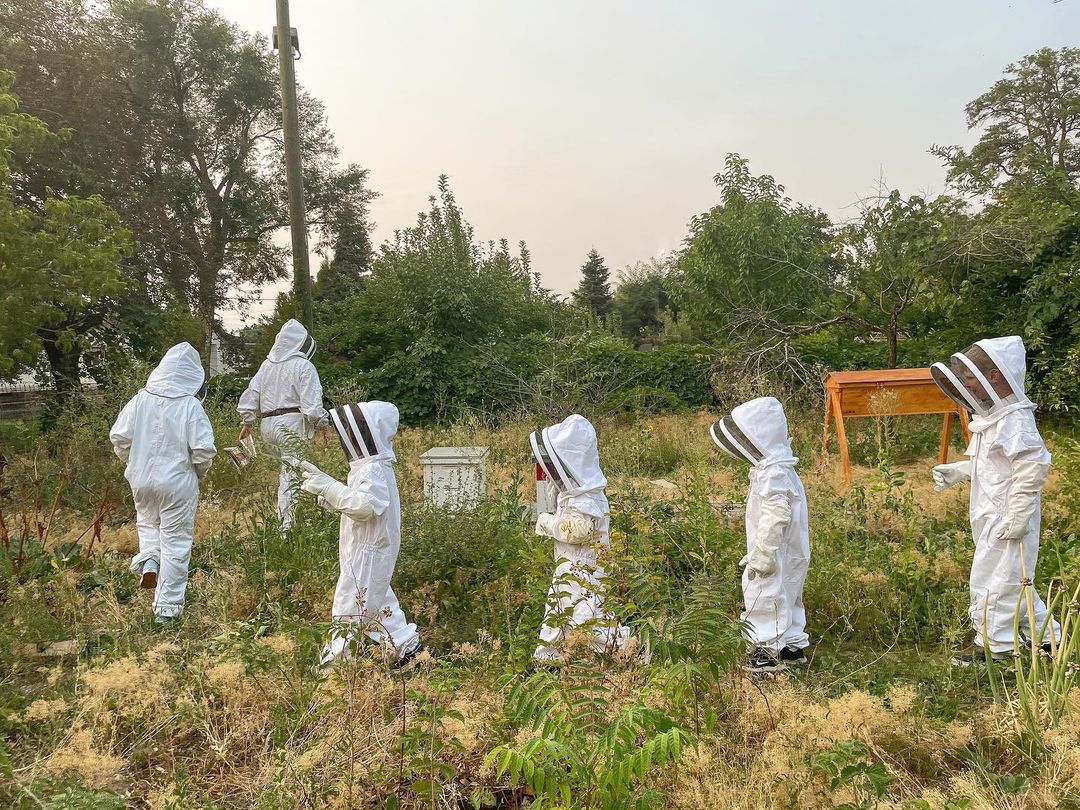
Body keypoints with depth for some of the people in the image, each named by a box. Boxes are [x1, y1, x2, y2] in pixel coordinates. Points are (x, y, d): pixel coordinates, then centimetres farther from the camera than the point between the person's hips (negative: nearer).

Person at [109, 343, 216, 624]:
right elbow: (204, 449, -17)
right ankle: (167, 606, 11)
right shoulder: (190, 406, -14)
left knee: (148, 523, 31)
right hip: (178, 483, -3)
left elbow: (119, 437, -1)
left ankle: (148, 560, 4)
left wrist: (135, 464, 16)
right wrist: (198, 471, 4)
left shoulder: (140, 400, -4)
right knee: (175, 540, 7)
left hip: (141, 480, 4)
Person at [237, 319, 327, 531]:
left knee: (287, 468, 17)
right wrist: (322, 422, 0)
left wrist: (247, 422, 22)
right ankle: (287, 523, 0)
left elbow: (250, 395, 14)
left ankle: (283, 517, 17)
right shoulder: (303, 367, -9)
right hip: (292, 425, -6)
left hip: (269, 426, 6)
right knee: (292, 474, -2)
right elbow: (311, 404, -13)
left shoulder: (267, 365, 10)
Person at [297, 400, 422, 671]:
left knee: (350, 607, -2)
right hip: (366, 550, 11)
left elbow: (364, 505, -35)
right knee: (377, 600, 21)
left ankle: (333, 663, 7)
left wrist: (330, 488, -32)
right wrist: (323, 485, 2)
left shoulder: (374, 471, -23)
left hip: (367, 554, -11)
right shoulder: (370, 467, 11)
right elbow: (351, 501, 16)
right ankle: (404, 644, 30)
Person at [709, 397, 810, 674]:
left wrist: (761, 556, -24)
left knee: (765, 596, 2)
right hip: (788, 554, 10)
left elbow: (776, 517, -29)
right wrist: (759, 554, 19)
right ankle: (792, 645, 31)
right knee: (786, 596, 19)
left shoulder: (773, 474, -26)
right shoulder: (774, 467, 8)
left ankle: (769, 650, 13)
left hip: (776, 556, -10)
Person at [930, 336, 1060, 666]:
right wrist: (956, 471, 10)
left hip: (1006, 519, -10)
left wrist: (1017, 517, -25)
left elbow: (1032, 467, -26)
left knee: (994, 578, -1)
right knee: (1012, 578, 20)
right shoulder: (992, 416, 10)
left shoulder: (1015, 420, -21)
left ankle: (993, 647, 11)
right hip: (992, 516, 10)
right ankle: (1044, 634, 33)